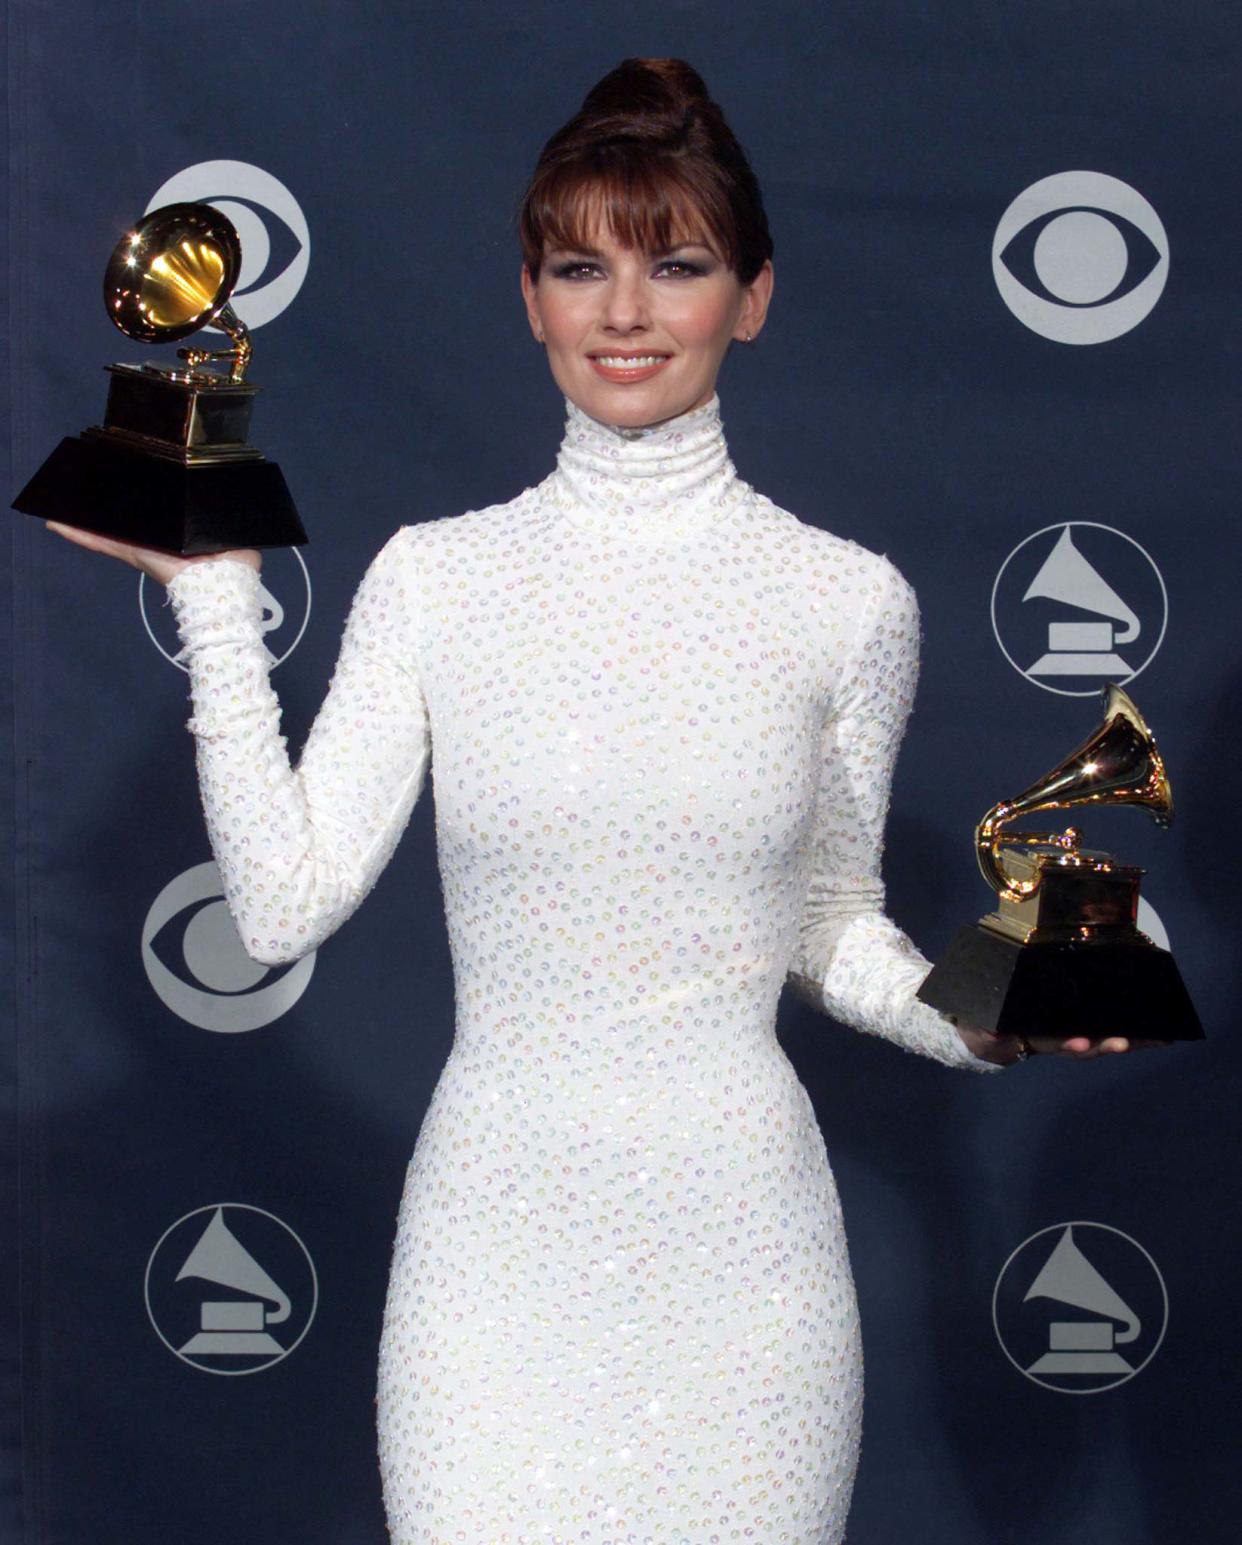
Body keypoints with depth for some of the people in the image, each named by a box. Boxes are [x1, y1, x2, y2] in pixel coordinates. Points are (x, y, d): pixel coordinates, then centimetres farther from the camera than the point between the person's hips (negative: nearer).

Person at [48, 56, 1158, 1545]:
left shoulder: (847, 597, -1)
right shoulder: (434, 578, 0)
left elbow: (833, 929, 9)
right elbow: (284, 903, -5)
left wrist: (975, 1020, -10)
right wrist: (215, 592, -4)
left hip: (736, 1241, 0)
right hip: (498, 1243, 0)